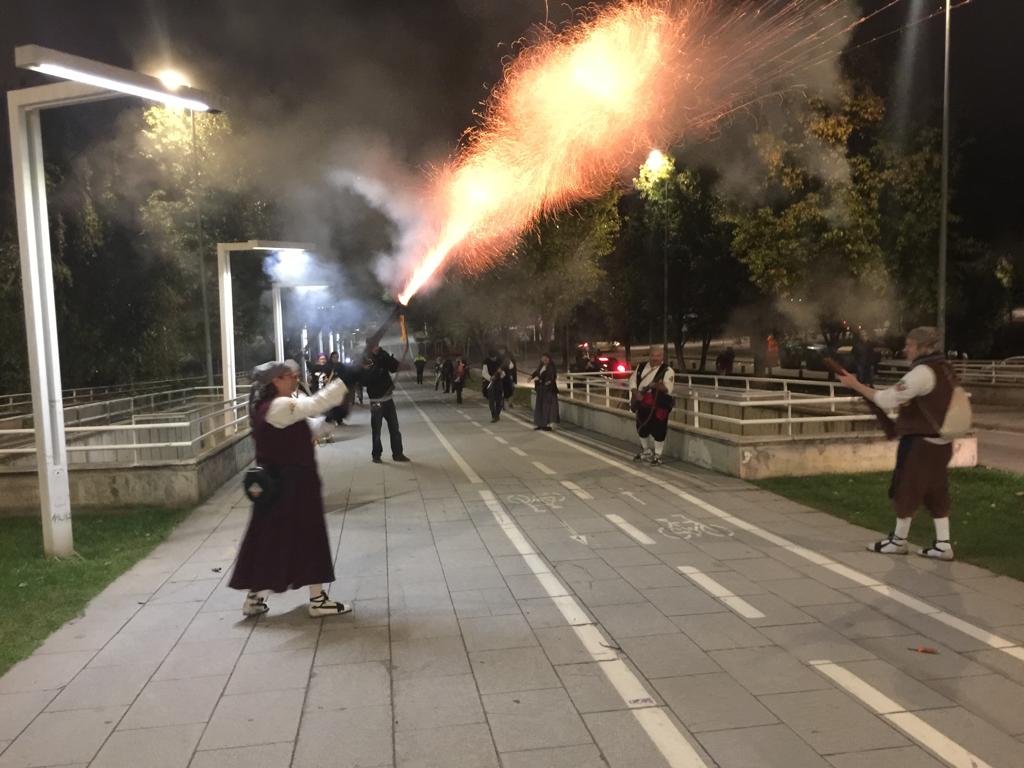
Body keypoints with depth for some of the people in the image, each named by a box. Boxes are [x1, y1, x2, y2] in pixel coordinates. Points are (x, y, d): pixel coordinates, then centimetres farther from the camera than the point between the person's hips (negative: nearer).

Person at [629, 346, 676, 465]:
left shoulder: (667, 370, -9)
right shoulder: (641, 367, 7)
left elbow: (668, 389, -17)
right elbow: (632, 381, 8)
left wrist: (659, 386, -38)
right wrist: (636, 393, -9)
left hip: (659, 405, -5)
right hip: (642, 404, 5)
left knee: (657, 430, -3)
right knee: (641, 428, 16)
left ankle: (657, 455, 14)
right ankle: (646, 451, 37)